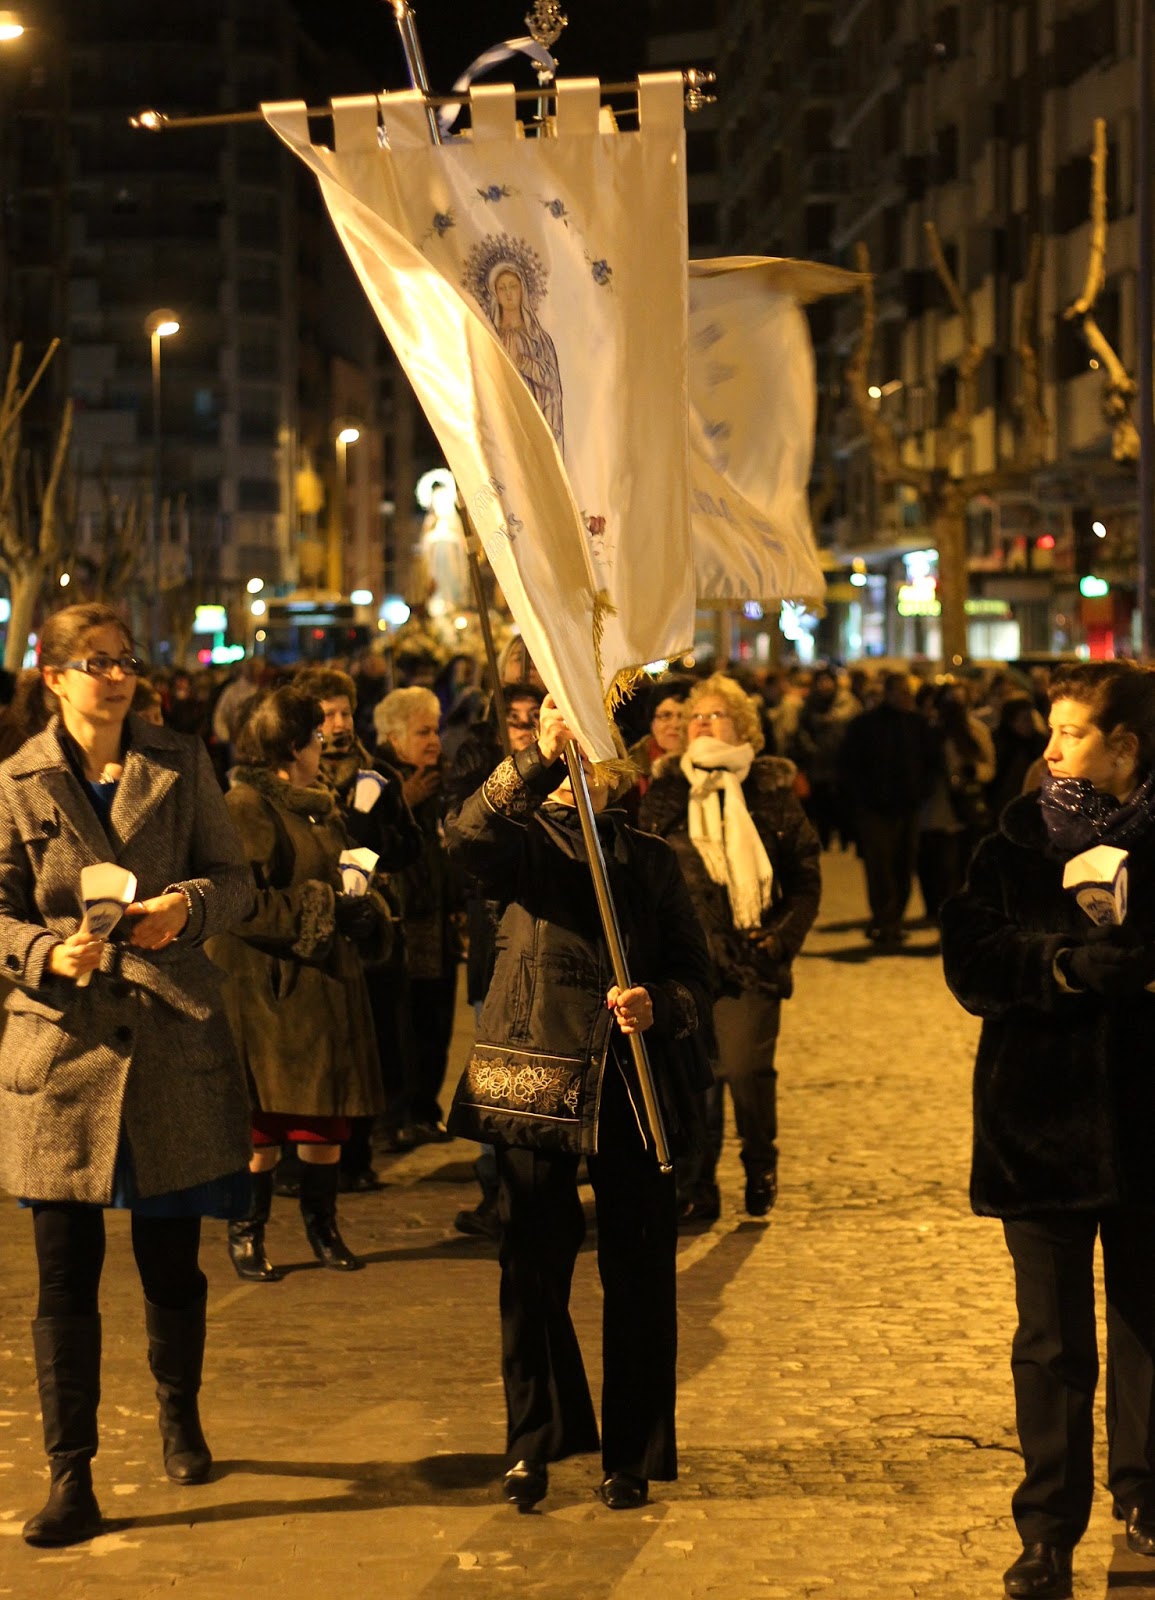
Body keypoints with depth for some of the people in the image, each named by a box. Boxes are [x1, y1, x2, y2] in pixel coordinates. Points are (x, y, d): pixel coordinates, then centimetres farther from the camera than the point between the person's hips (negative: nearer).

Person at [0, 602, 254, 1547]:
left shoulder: (181, 768, 6)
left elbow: (236, 880, 7)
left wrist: (188, 903, -14)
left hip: (174, 1041, 1)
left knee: (172, 1258, 11)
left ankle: (181, 1417, 36)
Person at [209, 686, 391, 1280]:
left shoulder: (319, 808, 19)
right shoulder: (244, 808, -10)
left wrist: (362, 911, 4)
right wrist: (323, 909, -18)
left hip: (326, 980, 8)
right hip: (264, 986, -8)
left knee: (328, 1110, 9)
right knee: (265, 1116, -3)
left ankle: (322, 1228, 20)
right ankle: (246, 1233, 8)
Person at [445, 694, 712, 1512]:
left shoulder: (650, 859, 13)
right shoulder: (523, 844, 5)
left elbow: (694, 970, 9)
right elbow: (469, 836, -20)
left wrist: (658, 1006, -13)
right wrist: (540, 758, -30)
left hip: (633, 1083, 2)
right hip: (535, 1078, -2)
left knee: (638, 1273, 2)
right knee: (533, 1268, 1)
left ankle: (634, 1453, 14)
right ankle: (535, 1443, 17)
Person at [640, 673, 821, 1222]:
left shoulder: (772, 790, 4)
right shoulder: (664, 790, 9)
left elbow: (805, 878, 6)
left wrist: (783, 937, -4)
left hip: (751, 955, -2)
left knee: (745, 1067, -9)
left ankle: (760, 1163, 16)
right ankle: (696, 1190, 11)